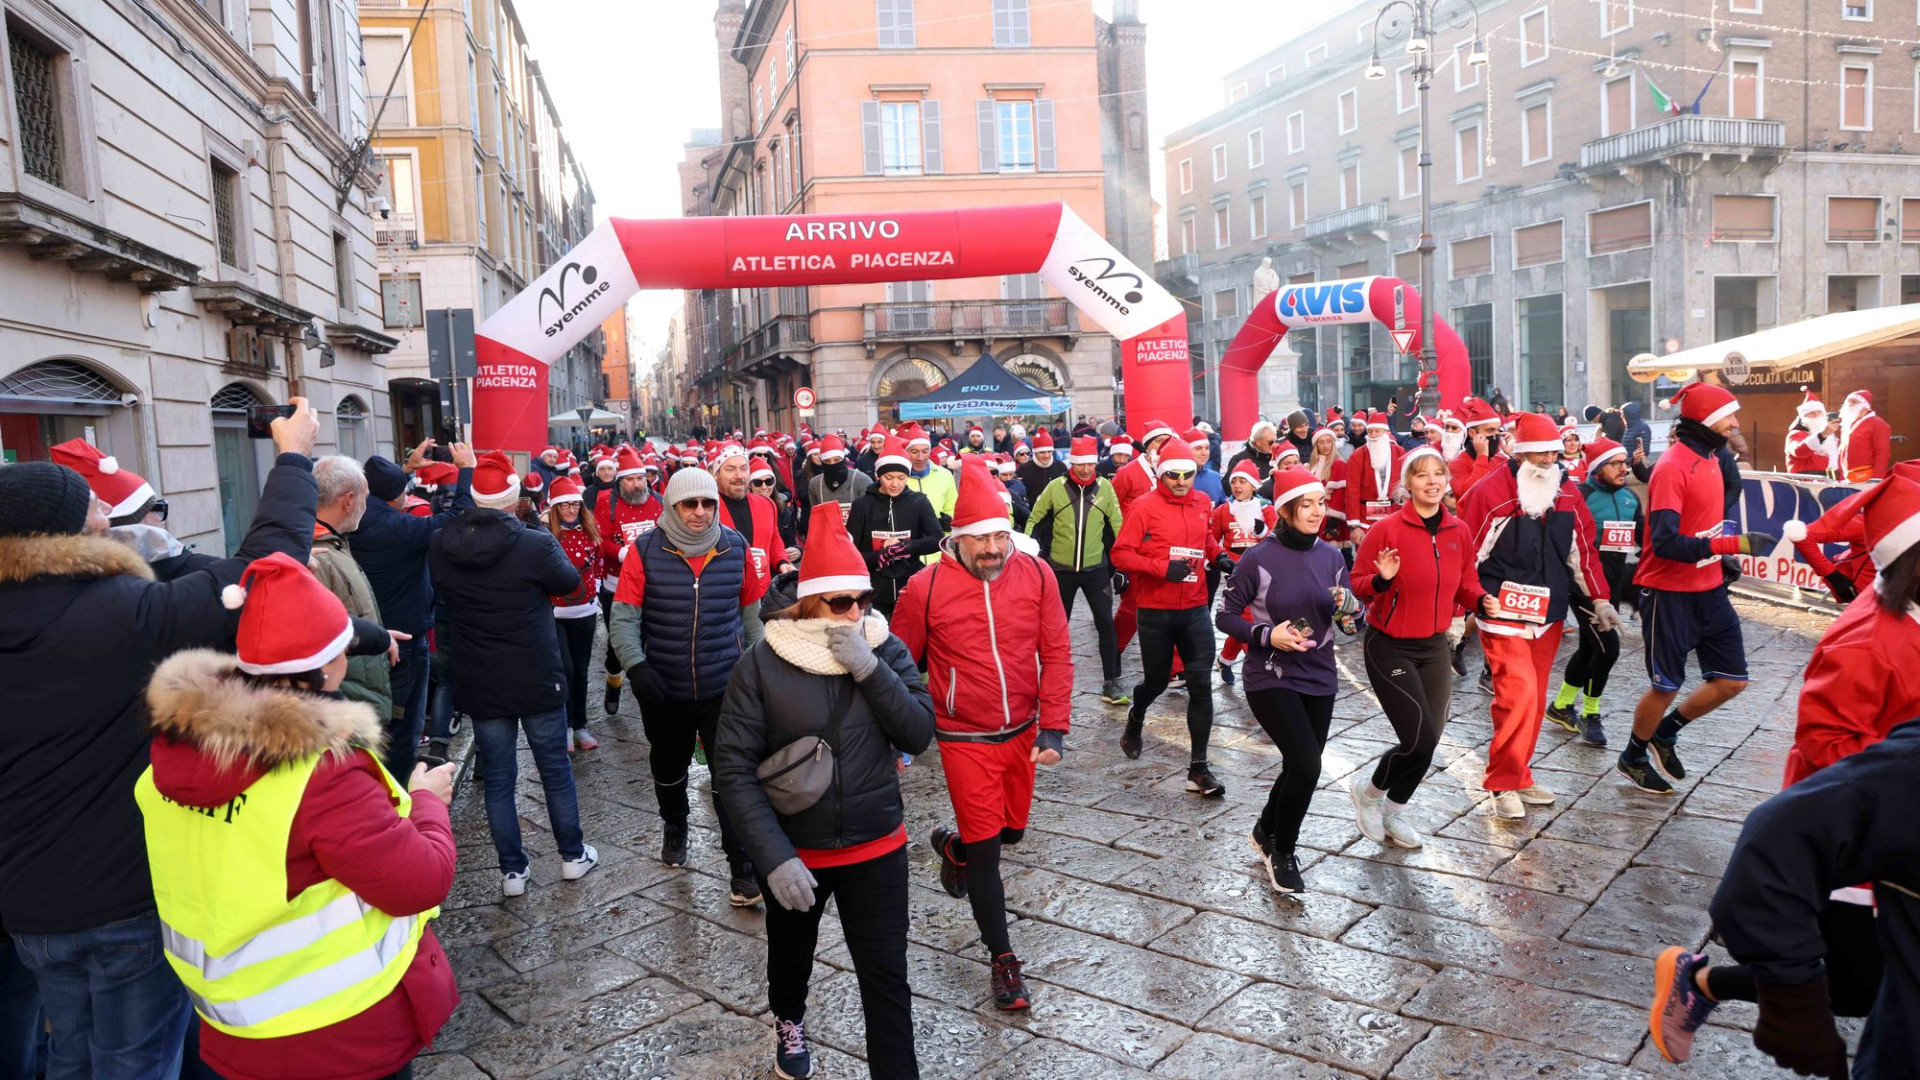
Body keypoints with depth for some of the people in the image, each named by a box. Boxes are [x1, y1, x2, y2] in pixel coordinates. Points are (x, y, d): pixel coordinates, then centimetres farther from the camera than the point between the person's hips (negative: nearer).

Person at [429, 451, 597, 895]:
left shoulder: (440, 547, -7)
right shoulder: (535, 544, -19)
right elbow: (570, 581, -1)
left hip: (479, 686, 3)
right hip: (537, 681, -2)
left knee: (498, 779, 12)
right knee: (556, 769, 14)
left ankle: (512, 870, 19)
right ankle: (572, 855, 27)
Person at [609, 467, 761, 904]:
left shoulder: (735, 547, -4)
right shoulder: (646, 551, -10)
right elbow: (624, 616, -8)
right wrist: (635, 665, -21)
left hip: (724, 686, 0)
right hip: (664, 690, 0)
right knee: (669, 768, 21)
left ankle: (744, 868, 10)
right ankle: (674, 826, 51)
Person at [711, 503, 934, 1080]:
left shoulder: (886, 650, -8)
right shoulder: (762, 664, -15)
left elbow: (919, 735, -15)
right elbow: (733, 768, -15)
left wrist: (869, 670, -27)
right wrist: (774, 858, -22)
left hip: (877, 847, 0)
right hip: (796, 852, 1)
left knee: (886, 977, 1)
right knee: (791, 950, 26)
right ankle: (787, 1017, 58)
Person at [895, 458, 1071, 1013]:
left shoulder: (1035, 575, -8)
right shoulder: (926, 588, -15)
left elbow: (1056, 654, -3)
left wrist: (1053, 729, -8)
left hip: (1022, 731, 4)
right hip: (964, 739, -3)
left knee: (1011, 830, 20)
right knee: (985, 851, 2)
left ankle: (953, 844, 53)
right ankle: (1002, 958, 20)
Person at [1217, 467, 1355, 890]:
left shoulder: (1331, 556, 2)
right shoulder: (1258, 558, -12)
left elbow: (1349, 621, 8)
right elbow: (1225, 617, -6)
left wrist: (1349, 609, -14)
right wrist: (1268, 635, -20)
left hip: (1319, 679, 5)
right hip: (1271, 678, -5)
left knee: (1300, 768, 13)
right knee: (1306, 764, -17)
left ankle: (1267, 831, 42)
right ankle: (1282, 852, 7)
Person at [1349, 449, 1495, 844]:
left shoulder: (1459, 531, 1)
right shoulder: (1387, 528, -15)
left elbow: (1464, 584, 12)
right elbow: (1358, 584, -10)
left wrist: (1481, 601, -9)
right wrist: (1382, 579, -31)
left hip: (1435, 646, 6)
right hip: (1390, 647, -6)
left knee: (1430, 737, 9)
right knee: (1420, 739, -12)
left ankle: (1394, 812, 31)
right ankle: (1368, 790, 18)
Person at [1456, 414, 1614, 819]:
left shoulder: (1567, 493, 6)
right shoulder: (1490, 492, -14)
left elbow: (1583, 550, 14)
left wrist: (1600, 600, 13)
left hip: (1548, 614, 6)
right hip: (1503, 613, -6)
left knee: (1535, 698, 11)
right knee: (1518, 693, -13)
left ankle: (1518, 775, 25)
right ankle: (1504, 784, 1)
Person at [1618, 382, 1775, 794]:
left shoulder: (1712, 457, 7)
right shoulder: (1672, 467, -19)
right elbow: (1665, 542, -26)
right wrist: (1735, 544, -29)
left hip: (1710, 589, 8)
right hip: (1671, 594, -8)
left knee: (1731, 680, 9)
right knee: (1666, 685, 3)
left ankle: (1664, 734, 29)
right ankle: (1633, 758, 24)